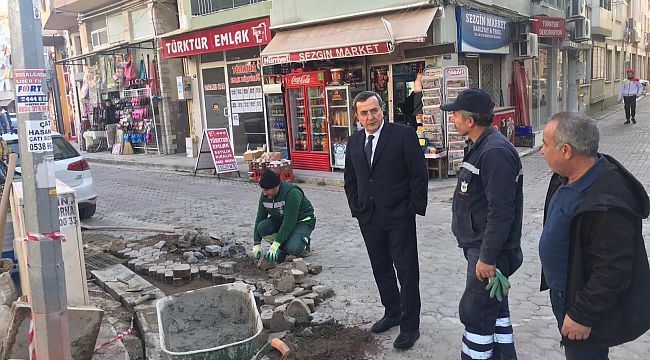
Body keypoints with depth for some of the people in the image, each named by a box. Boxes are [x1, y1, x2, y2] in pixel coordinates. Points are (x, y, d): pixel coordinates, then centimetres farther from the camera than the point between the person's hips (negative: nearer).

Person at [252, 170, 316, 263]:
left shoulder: (292, 193, -31)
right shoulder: (264, 195, -10)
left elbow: (289, 221, -33)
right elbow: (260, 218, -5)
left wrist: (276, 244, -35)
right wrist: (256, 244, -11)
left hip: (302, 221, -6)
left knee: (292, 249, -31)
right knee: (262, 227, -23)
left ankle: (304, 242, 4)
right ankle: (282, 248, 0)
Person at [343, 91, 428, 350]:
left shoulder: (403, 134, -9)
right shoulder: (354, 142, 8)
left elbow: (419, 174, -8)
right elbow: (350, 180, 16)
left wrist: (414, 208, -10)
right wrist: (356, 208, 8)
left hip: (399, 217, -5)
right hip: (368, 218, 6)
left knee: (407, 273, 2)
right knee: (381, 270, 17)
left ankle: (410, 326, 14)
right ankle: (392, 313, 34)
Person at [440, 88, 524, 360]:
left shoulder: (495, 152, -24)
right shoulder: (479, 146, 10)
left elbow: (501, 211, -27)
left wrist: (488, 257, -24)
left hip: (488, 250, -10)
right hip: (479, 246, 10)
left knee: (476, 313, 0)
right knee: (494, 307, 21)